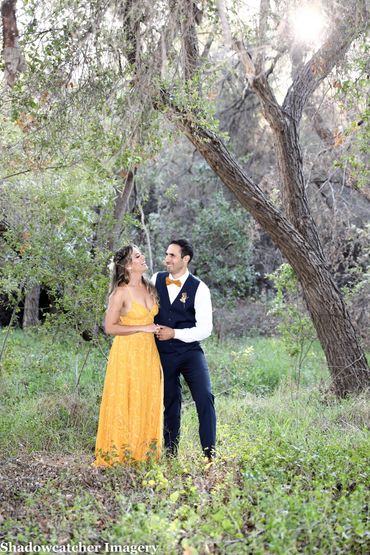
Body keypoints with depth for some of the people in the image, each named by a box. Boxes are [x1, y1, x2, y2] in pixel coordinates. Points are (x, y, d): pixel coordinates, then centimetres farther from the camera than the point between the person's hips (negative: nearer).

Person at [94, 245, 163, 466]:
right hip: (127, 352, -7)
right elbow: (110, 327, -14)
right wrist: (143, 328, -15)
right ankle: (121, 456, 9)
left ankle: (144, 455, 19)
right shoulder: (121, 292, -11)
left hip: (149, 353, 7)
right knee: (126, 404, -2)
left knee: (148, 404, 9)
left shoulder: (150, 288, 10)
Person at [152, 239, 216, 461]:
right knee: (170, 403, 11)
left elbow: (205, 329, -10)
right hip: (163, 354, 3)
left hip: (191, 353, -3)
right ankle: (171, 453, 23)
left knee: (205, 399, -12)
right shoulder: (157, 280, 2)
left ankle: (210, 454, -4)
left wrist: (174, 333, -16)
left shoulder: (199, 288, -9)